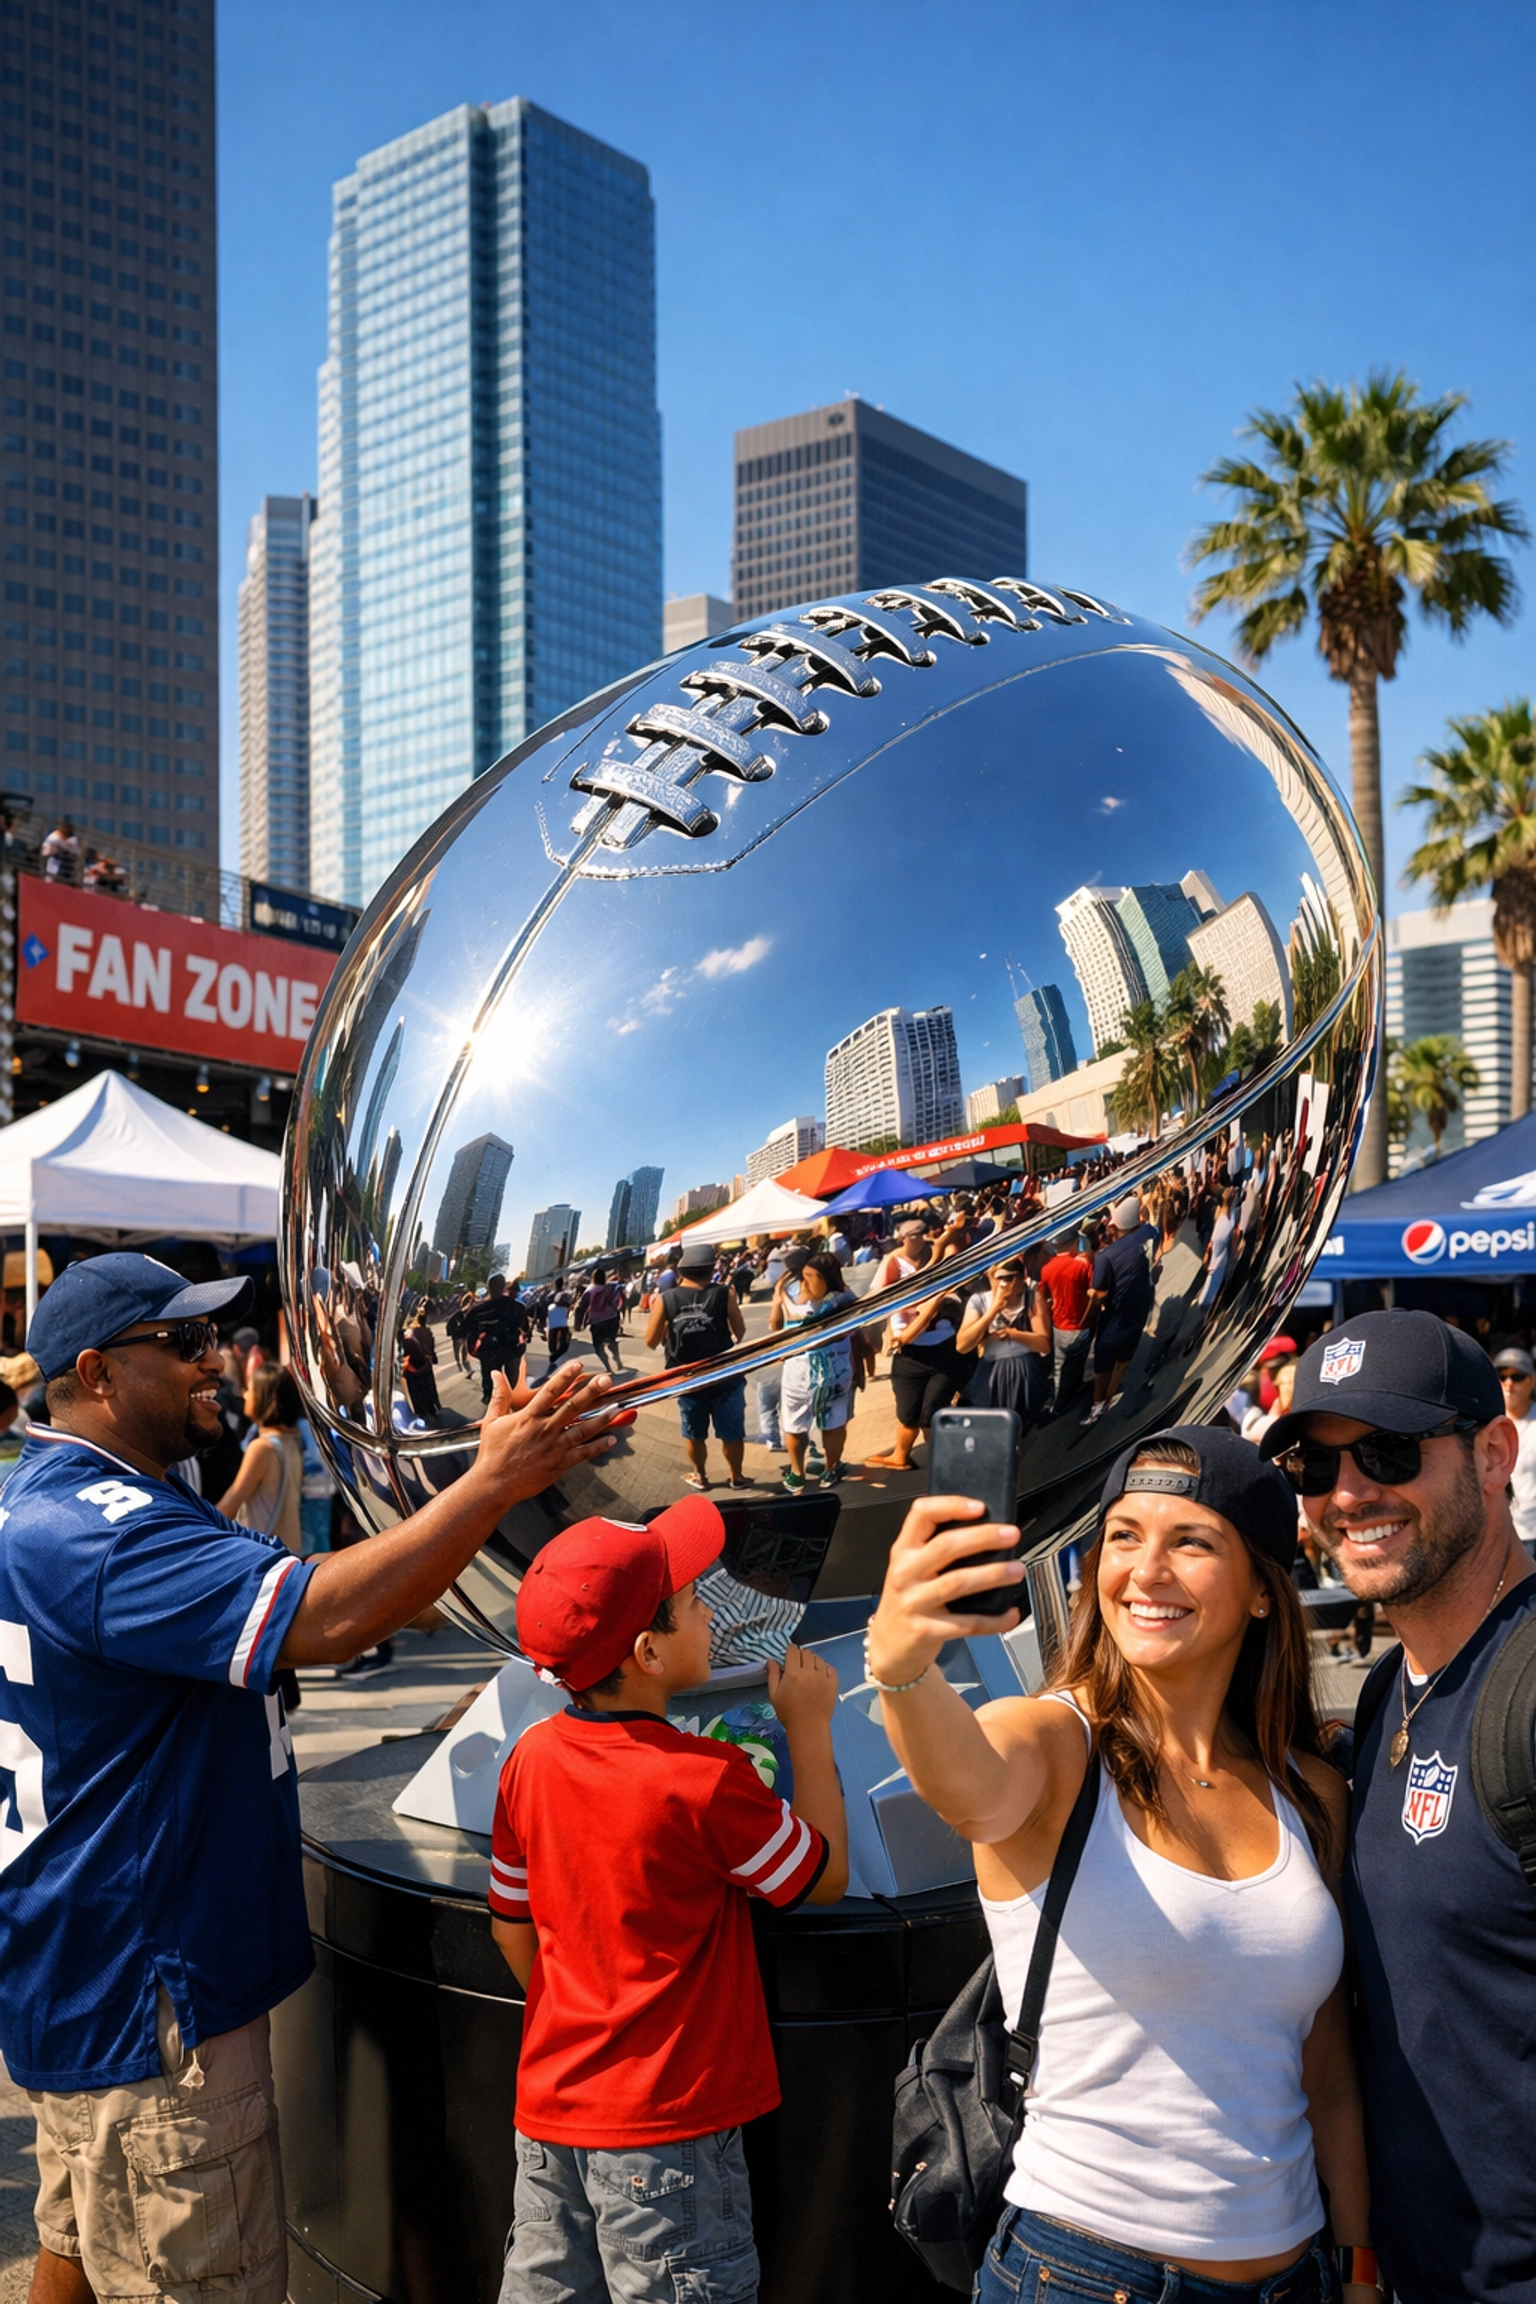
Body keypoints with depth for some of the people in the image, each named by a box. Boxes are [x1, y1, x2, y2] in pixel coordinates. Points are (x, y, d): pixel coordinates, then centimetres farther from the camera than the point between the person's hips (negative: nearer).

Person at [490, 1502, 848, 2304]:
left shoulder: (531, 1758, -3)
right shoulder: (706, 1781, -22)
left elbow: (511, 1924, 8)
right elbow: (824, 1876, -7)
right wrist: (810, 1727, 1)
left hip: (551, 2106, 6)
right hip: (665, 2124, -6)